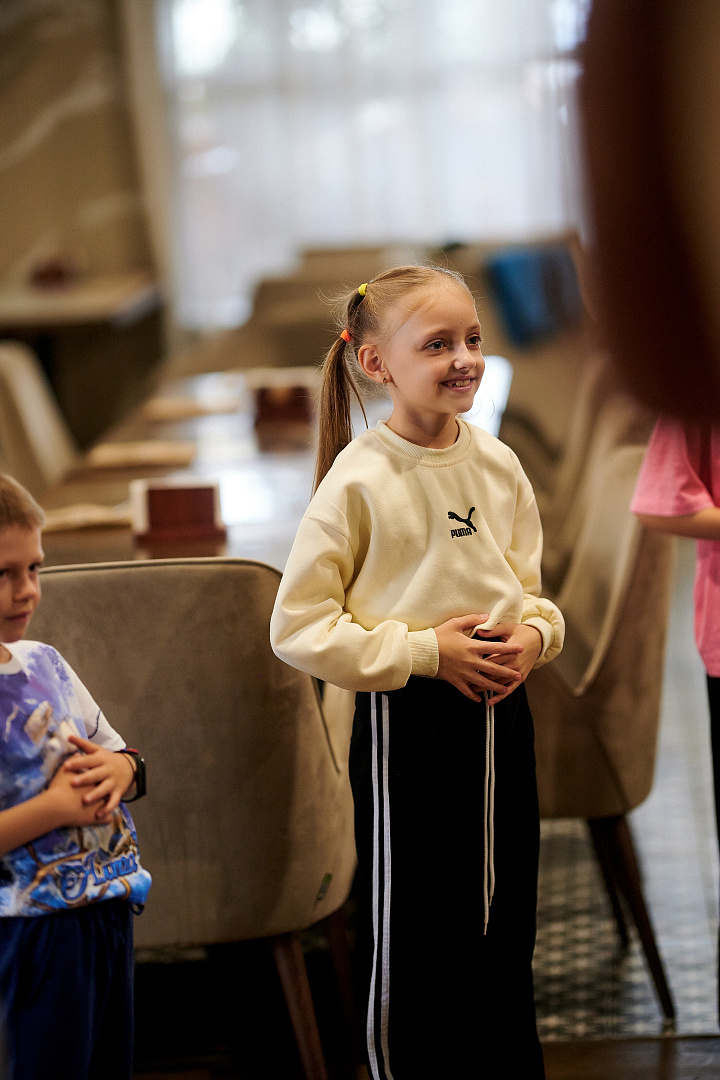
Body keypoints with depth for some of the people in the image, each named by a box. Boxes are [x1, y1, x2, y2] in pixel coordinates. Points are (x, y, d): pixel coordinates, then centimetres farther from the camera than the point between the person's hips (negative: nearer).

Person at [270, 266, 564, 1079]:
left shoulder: (498, 465, 2)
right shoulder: (359, 480, -15)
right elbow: (298, 627, -14)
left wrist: (535, 634, -7)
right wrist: (425, 652, -18)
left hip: (500, 712, 5)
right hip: (407, 724, -5)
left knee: (506, 919, 16)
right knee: (412, 930, 5)